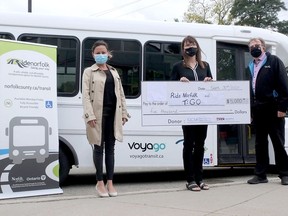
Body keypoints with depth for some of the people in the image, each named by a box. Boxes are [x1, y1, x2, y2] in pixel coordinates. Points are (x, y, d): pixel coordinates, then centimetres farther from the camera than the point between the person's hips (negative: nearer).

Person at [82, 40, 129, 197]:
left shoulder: (114, 72, 16)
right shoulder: (89, 72, 3)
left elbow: (121, 94, 16)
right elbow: (86, 95, -6)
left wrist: (124, 113, 8)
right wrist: (90, 115, -17)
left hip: (113, 113, 4)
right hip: (98, 113, -4)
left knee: (110, 148, 8)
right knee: (99, 147, 2)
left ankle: (110, 182, 14)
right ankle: (100, 183, 11)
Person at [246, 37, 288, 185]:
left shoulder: (274, 61, -2)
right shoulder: (250, 66, 15)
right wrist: (249, 109, 8)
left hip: (273, 109, -5)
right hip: (257, 110, 5)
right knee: (260, 143, 9)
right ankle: (260, 174, 16)